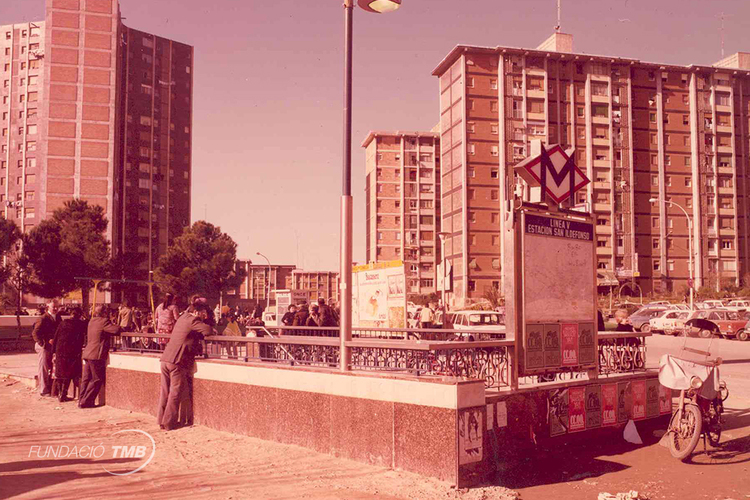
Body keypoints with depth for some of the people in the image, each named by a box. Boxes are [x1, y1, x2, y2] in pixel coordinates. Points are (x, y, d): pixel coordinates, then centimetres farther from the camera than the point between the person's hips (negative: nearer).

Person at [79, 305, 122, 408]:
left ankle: (81, 400, 15)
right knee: (97, 379, 0)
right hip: (96, 355, -8)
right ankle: (86, 401, -1)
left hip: (87, 353, 9)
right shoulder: (104, 321, -11)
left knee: (87, 378, 13)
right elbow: (116, 330, -19)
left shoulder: (92, 321, 16)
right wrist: (124, 329, 2)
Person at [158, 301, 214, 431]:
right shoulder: (192, 320, -8)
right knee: (175, 393, 0)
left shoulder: (183, 317, 18)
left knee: (165, 391, 13)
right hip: (177, 361, -8)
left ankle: (161, 420, 19)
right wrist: (214, 331, 4)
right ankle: (169, 423, 3)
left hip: (165, 359, 8)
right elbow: (207, 330, -19)